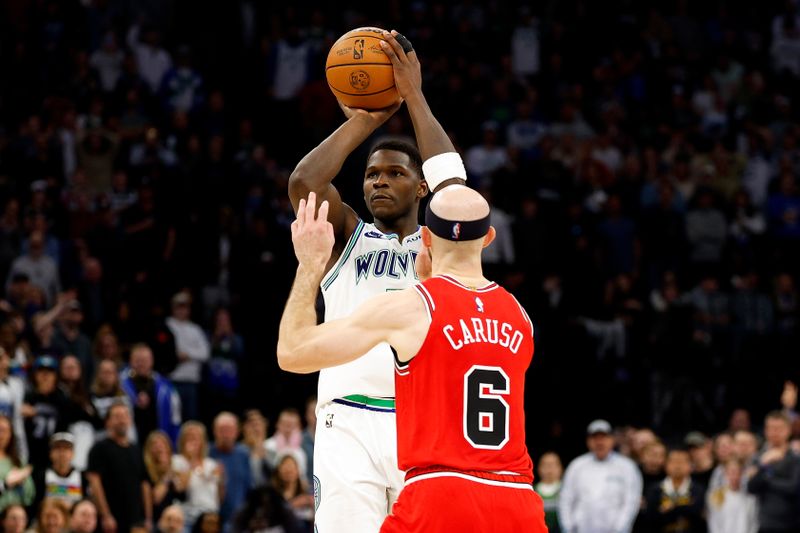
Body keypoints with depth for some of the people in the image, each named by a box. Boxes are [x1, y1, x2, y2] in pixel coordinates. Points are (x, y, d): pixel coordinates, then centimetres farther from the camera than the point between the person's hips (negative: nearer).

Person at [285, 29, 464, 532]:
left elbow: (452, 182, -5)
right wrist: (362, 121, 3)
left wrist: (415, 97, -1)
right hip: (350, 424, 0)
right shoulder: (347, 237, 16)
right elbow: (303, 183, -4)